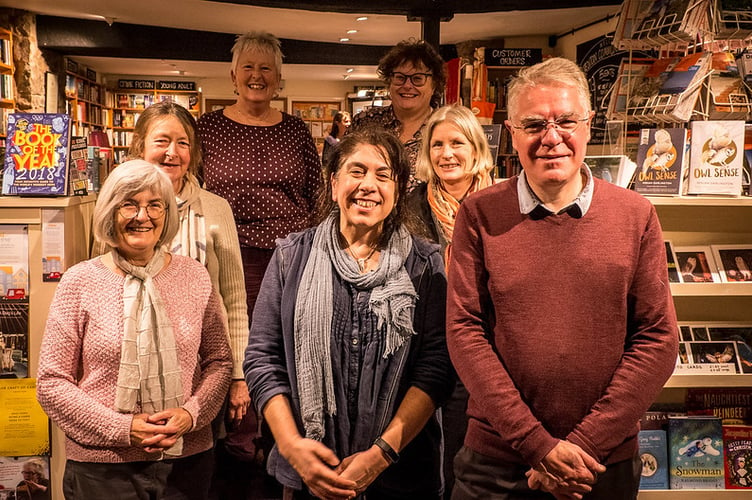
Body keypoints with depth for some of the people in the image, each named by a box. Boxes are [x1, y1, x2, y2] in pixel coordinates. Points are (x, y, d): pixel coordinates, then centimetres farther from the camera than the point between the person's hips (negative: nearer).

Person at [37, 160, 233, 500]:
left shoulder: (194, 276, 2)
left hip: (187, 459, 2)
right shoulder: (80, 281, -3)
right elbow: (52, 382, -4)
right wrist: (122, 429, -13)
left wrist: (191, 413, -10)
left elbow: (218, 361, 7)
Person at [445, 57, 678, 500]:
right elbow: (465, 332, -8)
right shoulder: (479, 215, -4)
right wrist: (537, 443, -14)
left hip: (608, 463, 1)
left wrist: (585, 446, -12)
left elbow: (658, 338, -5)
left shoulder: (637, 215, -2)